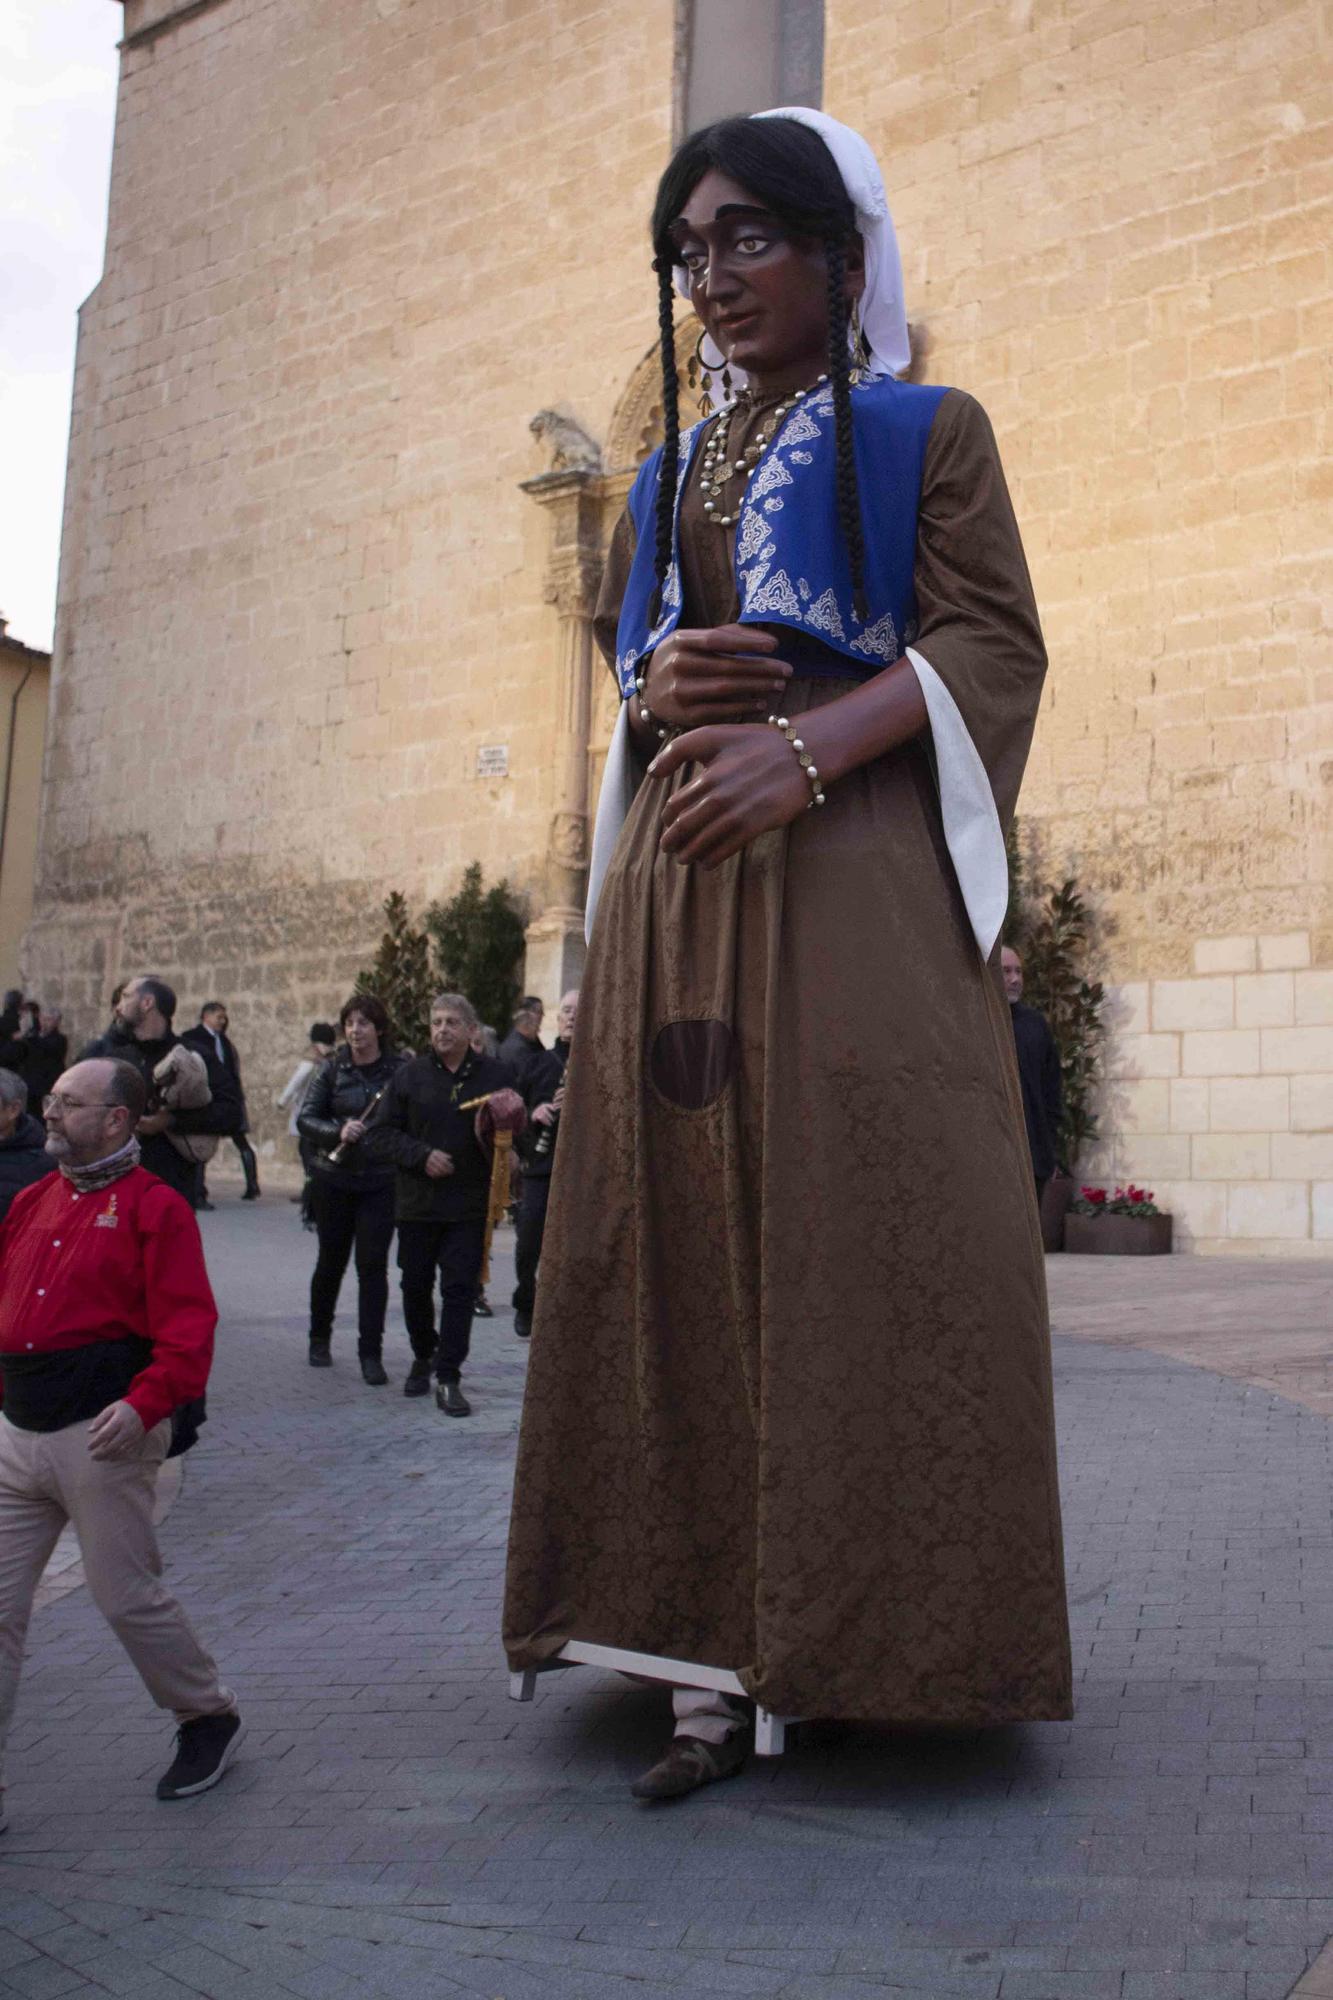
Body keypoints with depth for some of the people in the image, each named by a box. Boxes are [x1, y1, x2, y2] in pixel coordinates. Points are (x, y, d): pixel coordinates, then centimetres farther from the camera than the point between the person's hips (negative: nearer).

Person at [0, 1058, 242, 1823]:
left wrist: (144, 1403, -27)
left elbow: (188, 1325, -15)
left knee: (129, 1595, 4)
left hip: (101, 1434, -7)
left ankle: (211, 1719, 28)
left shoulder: (153, 1206, -8)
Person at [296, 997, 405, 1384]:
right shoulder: (332, 1069, 2)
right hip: (333, 1179, 2)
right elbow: (305, 1119, 0)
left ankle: (371, 1354, 4)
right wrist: (338, 1131, -17)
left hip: (381, 1182, -2)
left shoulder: (401, 1069, -3)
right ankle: (320, 1338, 34)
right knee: (331, 1260, 13)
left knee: (373, 1265, -4)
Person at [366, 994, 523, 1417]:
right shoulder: (410, 1075, 3)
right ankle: (423, 1356, 36)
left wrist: (502, 1128, -14)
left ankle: (448, 1379, 2)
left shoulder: (494, 1074, 4)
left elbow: (515, 1127, 9)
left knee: (460, 1289, -4)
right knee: (415, 1285, 13)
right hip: (417, 1203, 1)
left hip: (470, 1205, -1)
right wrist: (422, 1155, -13)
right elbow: (380, 1134, 0)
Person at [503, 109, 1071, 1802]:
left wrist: (805, 748, -17)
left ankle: (873, 1638, 3)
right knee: (695, 1240, -3)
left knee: (862, 1242, -9)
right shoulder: (668, 477, 25)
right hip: (680, 878, 5)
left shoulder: (925, 433, 10)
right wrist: (660, 688, -1)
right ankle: (729, 1656, 2)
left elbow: (993, 646, -1)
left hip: (853, 876, -4)